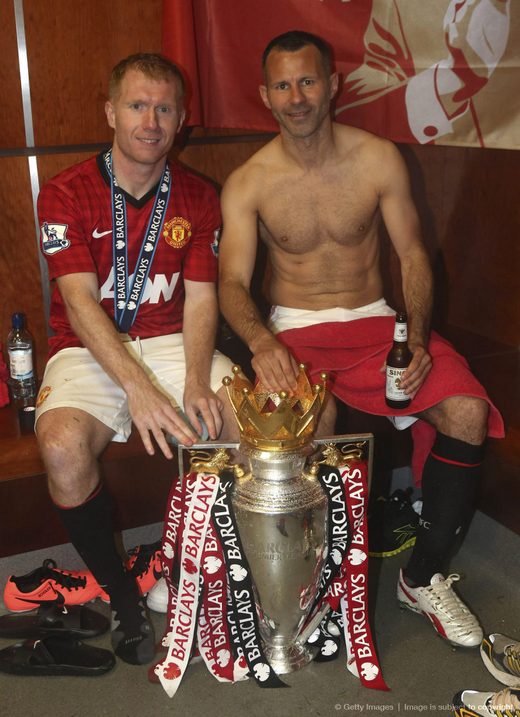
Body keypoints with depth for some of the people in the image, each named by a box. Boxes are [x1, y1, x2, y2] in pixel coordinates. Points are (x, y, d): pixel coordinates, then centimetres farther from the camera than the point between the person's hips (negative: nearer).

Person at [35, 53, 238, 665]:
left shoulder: (198, 199, 6)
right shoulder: (66, 193, -4)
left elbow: (200, 298, -1)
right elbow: (80, 302, -15)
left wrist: (196, 382, -20)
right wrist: (138, 389, -30)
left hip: (173, 343, 3)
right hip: (90, 350, -2)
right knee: (63, 445, -33)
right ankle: (120, 595, -8)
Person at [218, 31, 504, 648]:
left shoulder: (378, 159, 1)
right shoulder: (247, 183, -2)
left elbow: (412, 255, 2)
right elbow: (232, 282, -9)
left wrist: (416, 338, -15)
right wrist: (262, 342, -31)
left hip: (375, 321, 2)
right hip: (293, 331, -1)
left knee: (467, 412, -23)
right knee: (307, 430, -34)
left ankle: (423, 578, -3)